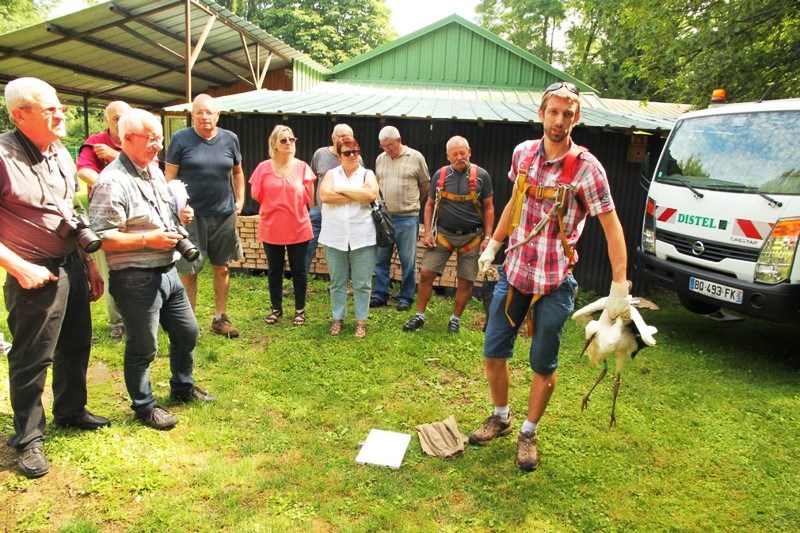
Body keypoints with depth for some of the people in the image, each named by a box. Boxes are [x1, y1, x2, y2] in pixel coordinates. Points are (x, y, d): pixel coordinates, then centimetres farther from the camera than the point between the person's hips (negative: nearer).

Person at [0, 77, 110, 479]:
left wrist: (88, 262, 14)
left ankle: (70, 411, 39)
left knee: (76, 345, 19)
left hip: (72, 266, 8)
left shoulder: (60, 153, 7)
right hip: (36, 276, -7)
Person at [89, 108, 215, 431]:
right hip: (135, 279, -9)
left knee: (187, 332, 19)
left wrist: (179, 217, 4)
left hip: (167, 271, 9)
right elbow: (100, 238, -23)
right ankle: (144, 406, 27)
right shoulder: (112, 182, -19)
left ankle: (182, 387, 42)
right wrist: (148, 239, -23)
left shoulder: (154, 171, 11)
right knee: (143, 348, 6)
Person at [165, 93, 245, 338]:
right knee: (189, 271, 3)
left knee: (221, 268, 11)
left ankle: (220, 318, 24)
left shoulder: (230, 139, 5)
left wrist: (240, 200, 8)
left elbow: (237, 171, 17)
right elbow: (169, 177, -1)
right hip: (190, 215, -3)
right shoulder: (180, 138, -3)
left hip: (224, 215, 3)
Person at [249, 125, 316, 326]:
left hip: (298, 228, -1)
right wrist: (275, 206, 4)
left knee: (299, 270, 7)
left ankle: (300, 309, 21)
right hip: (271, 228, 1)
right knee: (274, 270, 12)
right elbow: (256, 195, 4)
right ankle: (276, 308, 27)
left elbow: (308, 198, 1)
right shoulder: (263, 168, -2)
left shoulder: (302, 167, -3)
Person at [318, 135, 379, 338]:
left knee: (362, 283, 5)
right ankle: (338, 319, 25)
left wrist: (342, 189, -8)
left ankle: (361, 321, 17)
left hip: (362, 238, -1)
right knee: (337, 282, 11)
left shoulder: (367, 174, 6)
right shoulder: (331, 174, 8)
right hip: (335, 238, 1)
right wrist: (358, 195, -11)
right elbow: (324, 195, -11)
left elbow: (371, 194, -15)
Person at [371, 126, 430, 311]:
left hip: (407, 218, -3)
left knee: (408, 261, 3)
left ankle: (406, 297, 15)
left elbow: (425, 185, 7)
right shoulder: (380, 159, 9)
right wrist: (380, 206, 13)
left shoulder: (416, 158, -2)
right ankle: (380, 294, 21)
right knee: (381, 258, 9)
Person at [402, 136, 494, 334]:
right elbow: (430, 205, 8)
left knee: (466, 281, 6)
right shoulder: (440, 175, 1)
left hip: (471, 236, -1)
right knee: (426, 273, -3)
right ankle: (419, 316, 13)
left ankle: (455, 319, 24)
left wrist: (487, 237, -6)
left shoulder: (481, 176, -5)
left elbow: (488, 208, -1)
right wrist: (428, 233, 0)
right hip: (442, 233, 1)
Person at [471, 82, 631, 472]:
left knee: (544, 364, 7)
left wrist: (619, 286, -17)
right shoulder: (523, 153, 2)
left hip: (554, 282, -4)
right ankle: (500, 417, 34)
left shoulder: (586, 167, -12)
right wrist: (493, 245, 15)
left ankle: (529, 433, 29)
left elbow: (612, 227, -11)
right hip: (513, 272, 5)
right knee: (494, 352, 11)